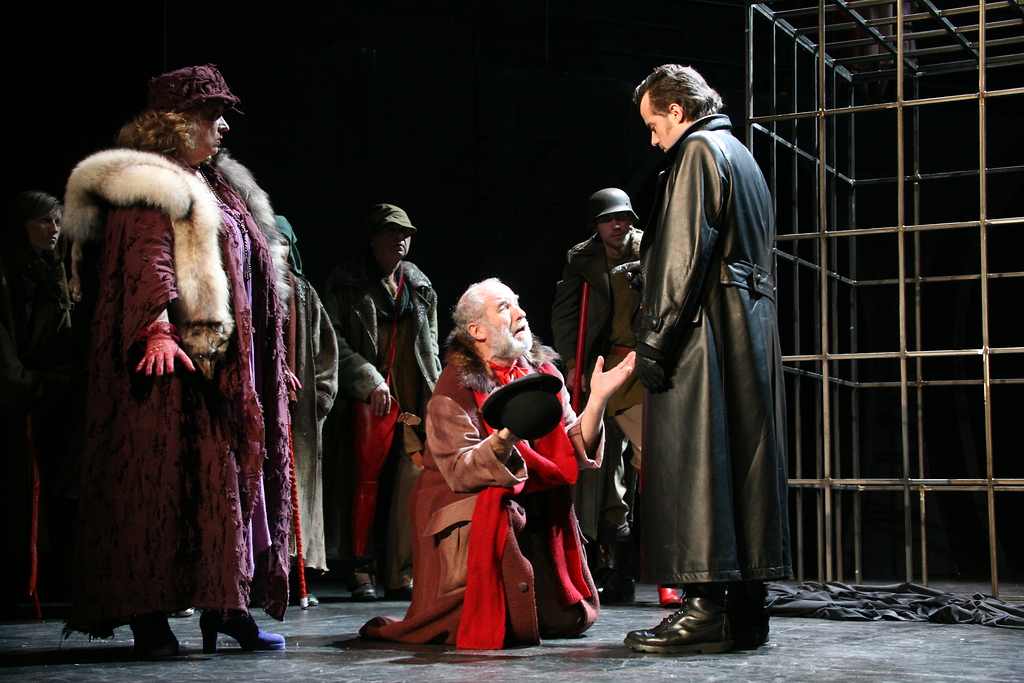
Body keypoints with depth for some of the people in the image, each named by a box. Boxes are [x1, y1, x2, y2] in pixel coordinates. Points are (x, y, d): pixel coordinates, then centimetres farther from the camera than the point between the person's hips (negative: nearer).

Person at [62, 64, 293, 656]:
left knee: (230, 477, 7)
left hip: (229, 367, 9)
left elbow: (258, 272, 27)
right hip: (175, 362, -9)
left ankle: (226, 605, 12)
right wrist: (157, 329, -35)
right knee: (163, 477, -9)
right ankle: (150, 615, -6)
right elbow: (147, 263, -19)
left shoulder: (220, 188, 24)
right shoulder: (147, 189, -4)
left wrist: (274, 363, 27)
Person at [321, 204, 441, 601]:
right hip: (367, 401, -4)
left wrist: (435, 394, 12)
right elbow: (334, 340, -4)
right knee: (365, 482, -5)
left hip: (414, 402, 4)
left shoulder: (420, 286, 19)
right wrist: (369, 380, -13)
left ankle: (401, 575, 5)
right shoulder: (346, 282, 4)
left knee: (414, 484, -2)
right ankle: (362, 572, 6)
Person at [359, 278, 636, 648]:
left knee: (568, 619, -2)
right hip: (469, 516, -5)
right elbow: (461, 472, -22)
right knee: (489, 625, -23)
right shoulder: (455, 389, -12)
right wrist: (505, 438, -40)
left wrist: (597, 400, -17)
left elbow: (575, 451, -2)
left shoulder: (543, 375, 6)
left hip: (532, 515, 6)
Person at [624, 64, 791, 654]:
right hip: (754, 331, 10)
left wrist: (655, 343, -17)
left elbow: (684, 256, -16)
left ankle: (708, 609, -12)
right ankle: (746, 607, 11)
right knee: (744, 460, 8)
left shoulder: (698, 151, -5)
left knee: (693, 462, -10)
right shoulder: (743, 157, 24)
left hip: (707, 332, -10)